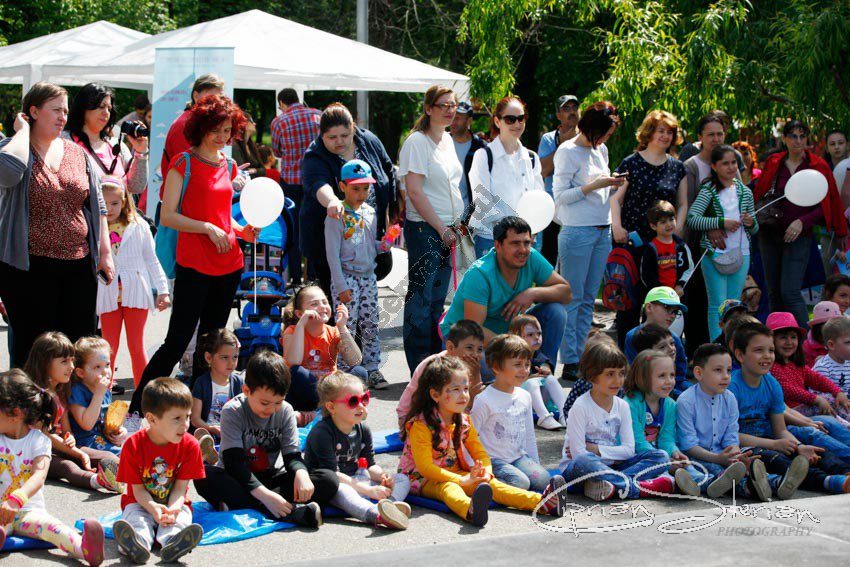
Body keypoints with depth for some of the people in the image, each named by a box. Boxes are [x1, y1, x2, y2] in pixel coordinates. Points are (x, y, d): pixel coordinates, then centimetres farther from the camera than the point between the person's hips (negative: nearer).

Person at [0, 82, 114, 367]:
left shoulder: (76, 153, 12)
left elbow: (97, 204, 17)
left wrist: (105, 251, 10)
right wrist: (23, 130, -13)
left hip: (79, 266, 4)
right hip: (29, 268, -4)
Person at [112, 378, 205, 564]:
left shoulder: (190, 445, -7)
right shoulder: (133, 445, -11)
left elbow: (180, 487, -9)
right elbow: (138, 489, -10)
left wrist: (173, 509, -32)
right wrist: (153, 507, -34)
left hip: (174, 503, 1)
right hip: (141, 502, -1)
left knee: (181, 518, -32)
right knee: (135, 519, -34)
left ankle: (172, 543, -65)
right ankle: (138, 543, -67)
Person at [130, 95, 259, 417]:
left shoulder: (227, 166, 14)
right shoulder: (184, 163, -5)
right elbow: (167, 216, -10)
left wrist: (241, 231, 7)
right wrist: (209, 229, -17)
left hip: (229, 266, 7)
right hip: (194, 265, -7)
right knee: (178, 342, -9)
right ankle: (137, 410, -1)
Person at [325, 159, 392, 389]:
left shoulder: (369, 213, 9)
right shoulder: (336, 215, -10)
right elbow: (333, 254, -11)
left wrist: (382, 245, -4)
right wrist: (341, 286, -14)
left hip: (368, 275, 6)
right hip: (346, 277, -6)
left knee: (371, 326, 8)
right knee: (347, 328, -5)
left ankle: (372, 370, 15)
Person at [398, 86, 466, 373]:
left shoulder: (447, 139, 13)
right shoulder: (417, 142, -12)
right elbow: (415, 192, -17)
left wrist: (458, 223, 12)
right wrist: (442, 229, -15)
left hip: (447, 229, 8)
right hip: (424, 229, -8)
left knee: (438, 297, 13)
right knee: (421, 297, -3)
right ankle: (420, 370, 2)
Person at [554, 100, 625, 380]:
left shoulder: (601, 150, 15)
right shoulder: (567, 152, -7)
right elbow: (560, 195, -11)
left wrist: (613, 185, 3)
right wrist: (595, 185, -17)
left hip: (603, 231, 7)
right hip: (577, 231, -7)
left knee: (589, 299, 8)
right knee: (572, 298, -5)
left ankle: (580, 358, 12)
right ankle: (569, 362, -3)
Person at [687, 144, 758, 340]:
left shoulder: (745, 192, 11)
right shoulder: (709, 191, -3)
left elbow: (754, 230, 18)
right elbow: (691, 219, -15)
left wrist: (751, 223, -5)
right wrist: (721, 223, -19)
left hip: (741, 253, 4)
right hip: (715, 253, -4)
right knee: (718, 305, -5)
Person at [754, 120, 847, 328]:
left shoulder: (819, 167, -2)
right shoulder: (773, 164, 6)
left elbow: (827, 205, 0)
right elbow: (758, 195, 13)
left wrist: (802, 222, -12)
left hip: (800, 236, -4)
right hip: (770, 233, 4)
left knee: (790, 292, -15)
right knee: (774, 293, 8)